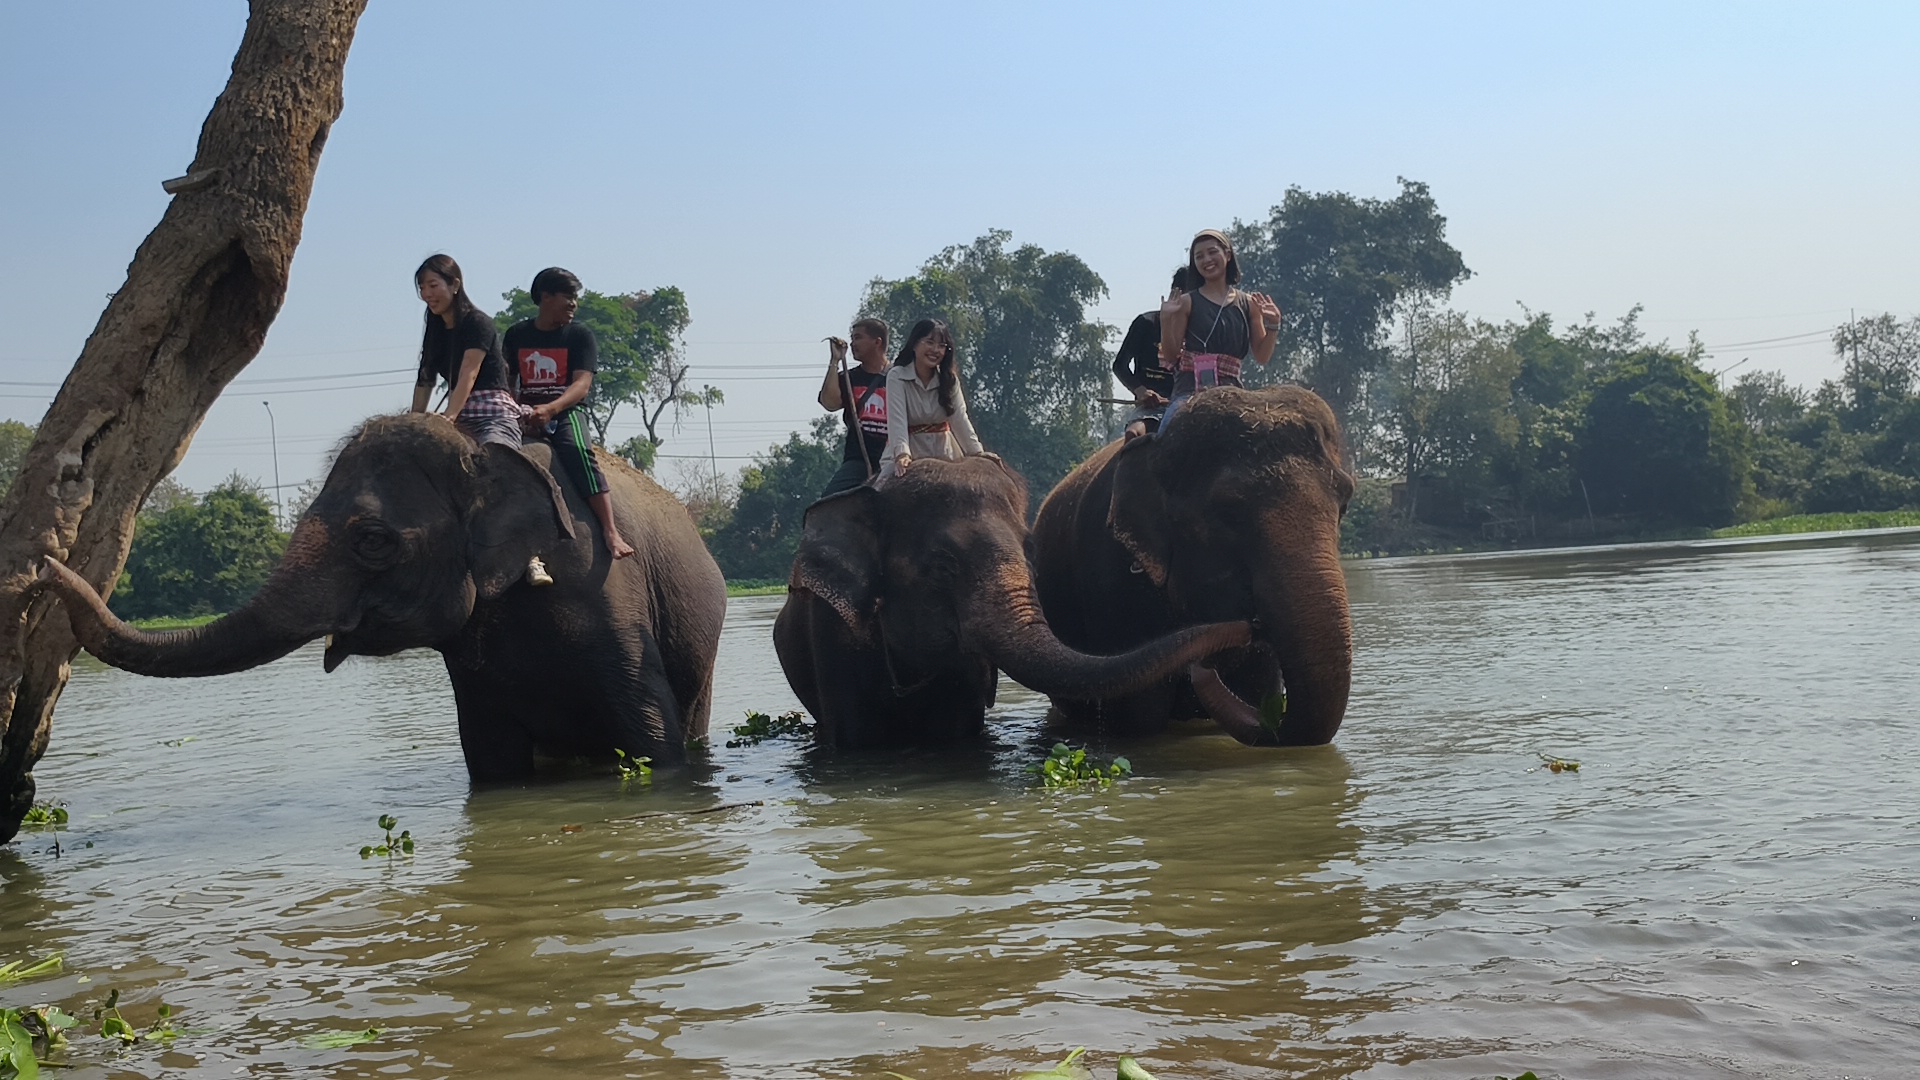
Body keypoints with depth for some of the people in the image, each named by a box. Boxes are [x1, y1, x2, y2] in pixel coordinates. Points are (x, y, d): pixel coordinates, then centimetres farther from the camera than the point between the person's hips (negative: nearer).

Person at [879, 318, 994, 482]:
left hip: (942, 449, 4)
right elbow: (897, 419, -21)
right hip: (910, 452, -4)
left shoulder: (949, 378, 5)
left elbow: (960, 418, -5)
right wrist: (902, 454, -37)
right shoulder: (897, 376, -8)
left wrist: (977, 451, -19)